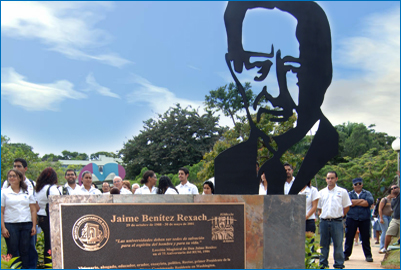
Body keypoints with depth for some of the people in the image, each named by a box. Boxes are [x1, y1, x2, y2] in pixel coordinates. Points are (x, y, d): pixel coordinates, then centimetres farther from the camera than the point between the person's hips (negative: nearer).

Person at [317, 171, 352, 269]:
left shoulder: (342, 192, 2)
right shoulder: (321, 192, 10)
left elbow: (347, 207, 6)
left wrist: (339, 215, 3)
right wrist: (323, 215, 7)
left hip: (337, 222, -3)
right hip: (324, 221, 3)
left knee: (338, 244, 0)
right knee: (323, 245, 9)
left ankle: (339, 265, 8)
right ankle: (323, 264, 17)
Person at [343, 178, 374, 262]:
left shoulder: (367, 193, 10)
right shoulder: (349, 194, 10)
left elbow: (369, 202, -11)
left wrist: (355, 202, -8)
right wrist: (361, 200, -8)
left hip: (365, 219, 0)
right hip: (351, 218, 0)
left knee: (366, 238, 2)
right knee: (349, 237, 2)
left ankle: (368, 255, 10)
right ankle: (346, 254, 10)